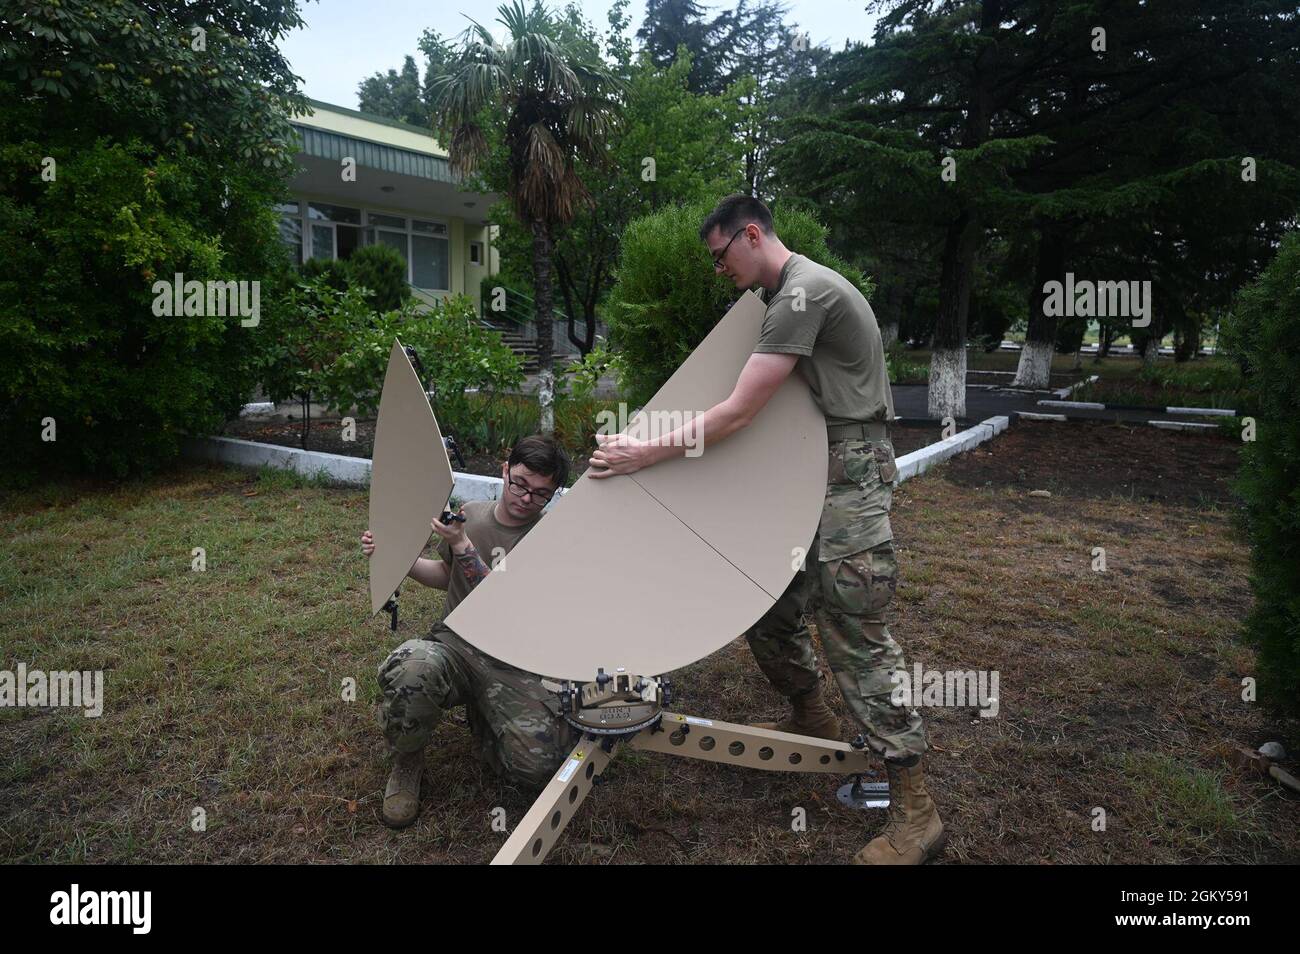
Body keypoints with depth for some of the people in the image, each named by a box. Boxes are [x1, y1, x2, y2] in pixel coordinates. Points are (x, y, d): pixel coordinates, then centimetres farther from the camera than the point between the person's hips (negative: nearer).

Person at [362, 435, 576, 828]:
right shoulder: (470, 514, 7)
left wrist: (462, 546, -18)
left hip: (514, 663, -2)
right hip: (454, 644, 2)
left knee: (540, 764, -24)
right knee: (409, 670, -36)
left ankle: (481, 718, 12)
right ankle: (407, 760, -1)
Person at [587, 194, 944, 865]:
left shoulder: (801, 292, -16)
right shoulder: (787, 291, 17)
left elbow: (737, 414, -21)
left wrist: (645, 455, -15)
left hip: (848, 473, -10)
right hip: (811, 468, 10)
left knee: (854, 632, -8)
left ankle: (913, 810, 3)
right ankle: (811, 720, 33)